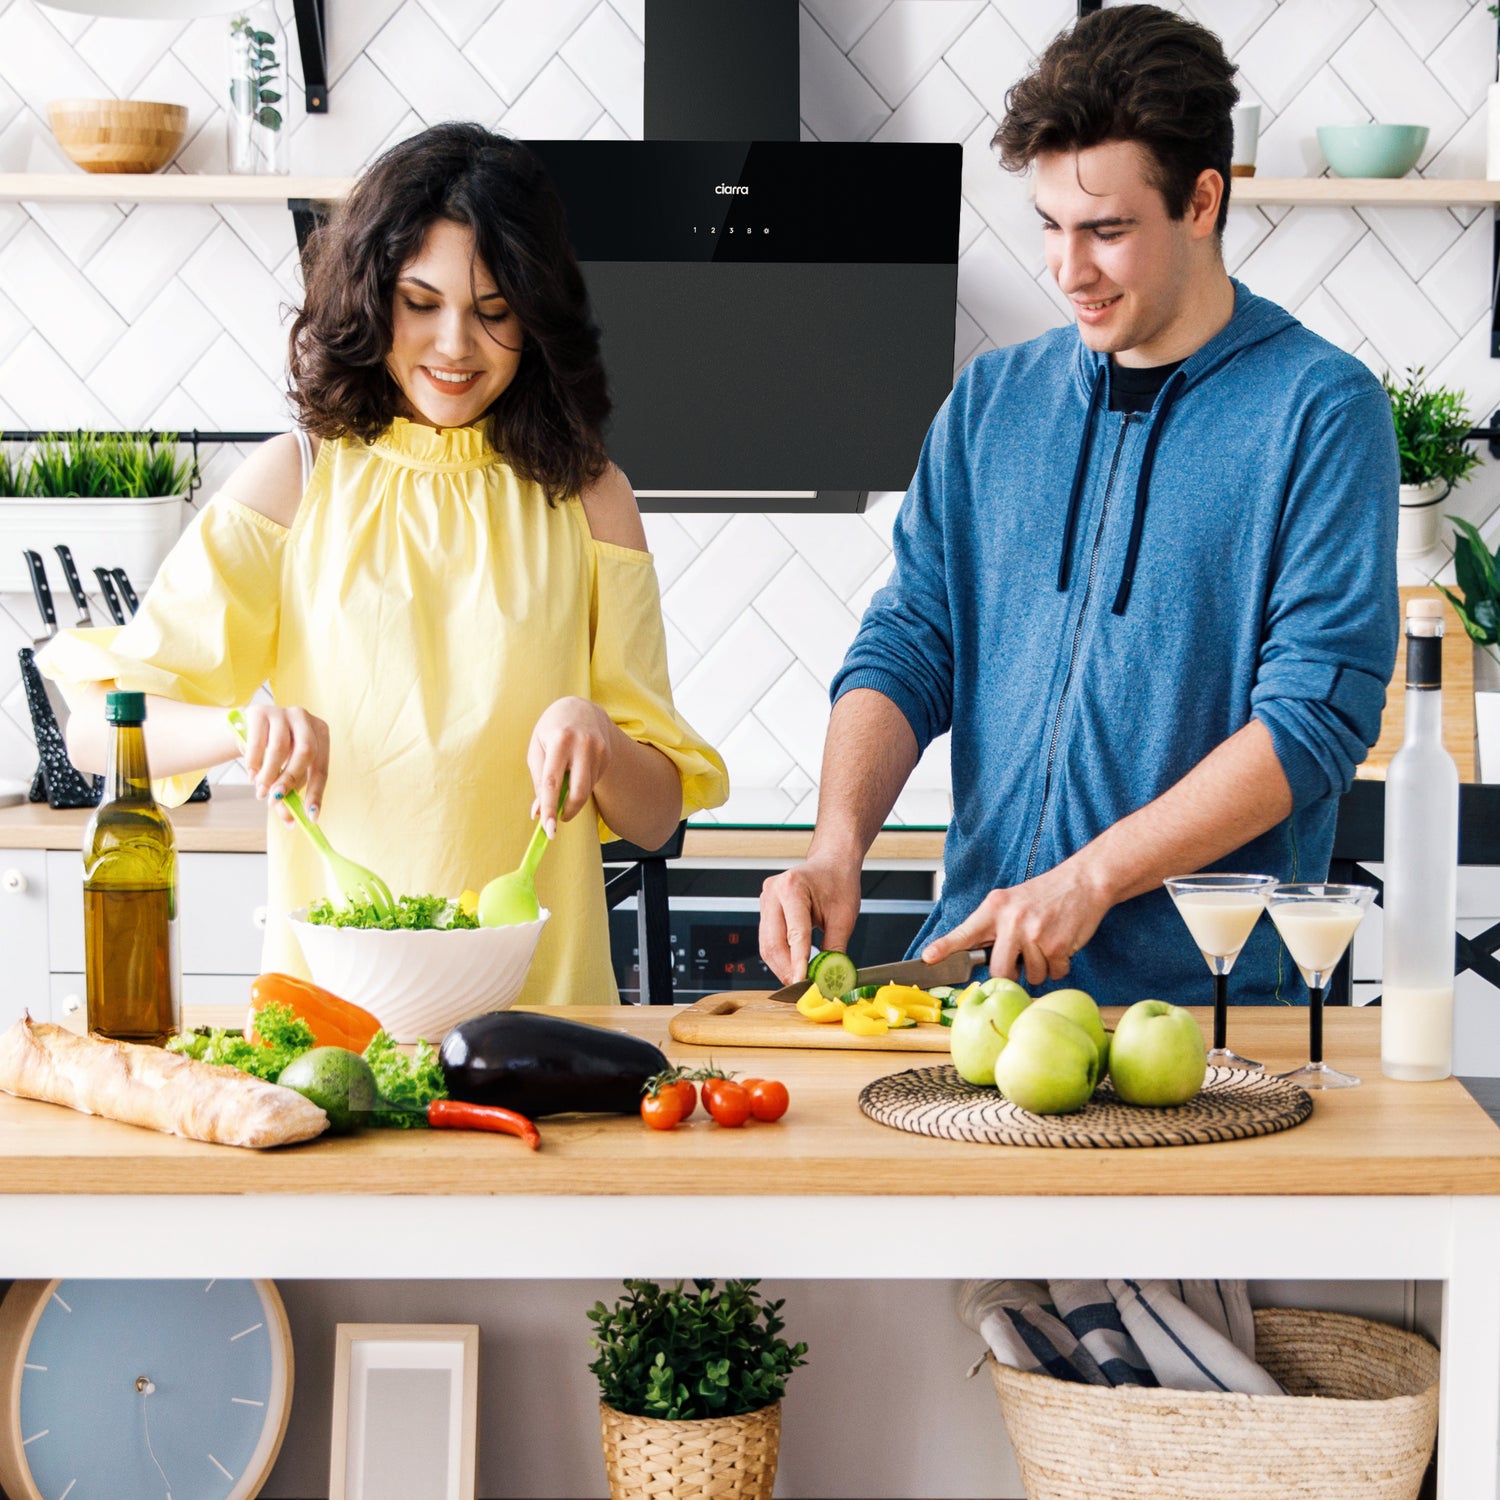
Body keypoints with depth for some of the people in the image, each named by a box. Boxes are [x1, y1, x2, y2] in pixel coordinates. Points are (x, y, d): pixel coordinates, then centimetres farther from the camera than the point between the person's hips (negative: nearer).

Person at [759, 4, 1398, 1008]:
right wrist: (837, 848, -8)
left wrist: (1090, 877, -15)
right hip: (975, 964, 4)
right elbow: (907, 649, 11)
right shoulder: (990, 402, 15)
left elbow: (1320, 713, -9)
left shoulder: (1322, 409, -2)